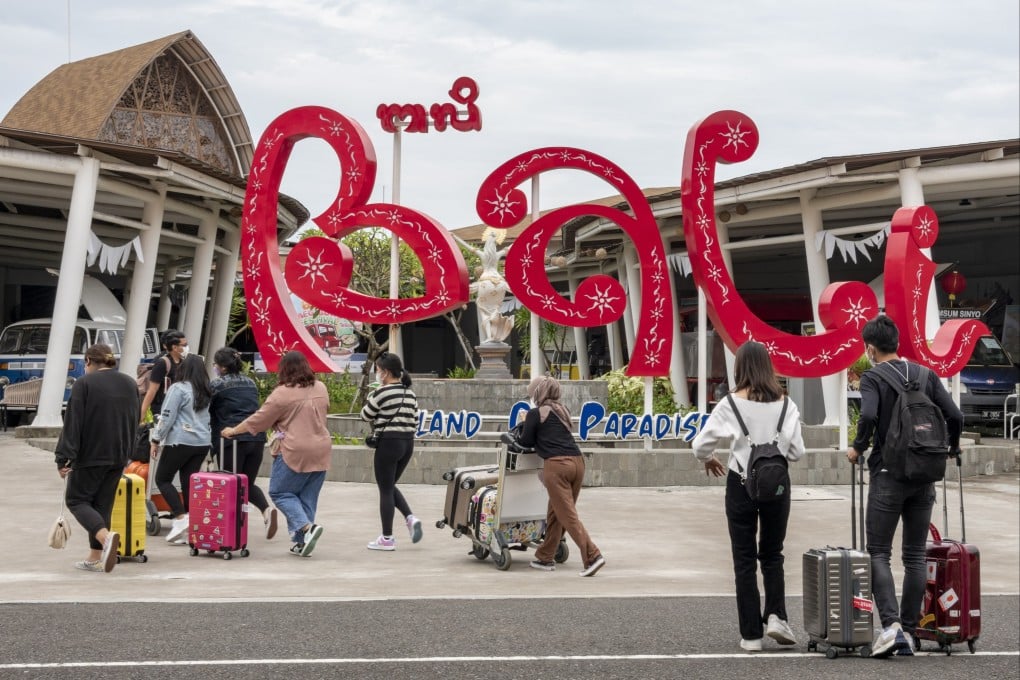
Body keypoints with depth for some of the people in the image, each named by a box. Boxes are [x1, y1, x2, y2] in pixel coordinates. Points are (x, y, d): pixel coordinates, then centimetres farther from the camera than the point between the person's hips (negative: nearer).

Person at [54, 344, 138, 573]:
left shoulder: (84, 384, -10)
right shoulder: (129, 384, 10)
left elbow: (73, 423, -14)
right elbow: (135, 422, 17)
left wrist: (64, 457, -13)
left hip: (91, 455, -6)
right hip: (118, 455, 6)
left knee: (77, 500, 5)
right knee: (103, 503, 13)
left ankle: (106, 536, -21)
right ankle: (95, 558, 13)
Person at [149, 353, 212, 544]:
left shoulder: (178, 388, -8)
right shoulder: (206, 392, 13)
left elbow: (167, 417, -10)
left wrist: (156, 441, -4)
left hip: (180, 442, -6)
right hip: (203, 443, 6)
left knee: (162, 479, 5)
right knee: (189, 483, 8)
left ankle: (181, 517, -11)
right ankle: (188, 529, 3)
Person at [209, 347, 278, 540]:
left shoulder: (216, 385, -1)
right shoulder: (251, 383, 16)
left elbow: (208, 413, 5)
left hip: (232, 439, -5)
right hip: (257, 437, 6)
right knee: (248, 483, 15)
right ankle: (267, 509, -10)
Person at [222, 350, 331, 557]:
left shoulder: (283, 393, -11)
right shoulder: (320, 388, 7)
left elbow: (259, 419, -4)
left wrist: (233, 431, 7)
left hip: (295, 452, -6)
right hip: (321, 451, 6)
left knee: (280, 492, 7)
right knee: (308, 497, 11)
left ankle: (307, 527, -11)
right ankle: (301, 543, 9)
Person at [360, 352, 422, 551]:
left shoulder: (382, 393, -12)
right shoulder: (410, 394, 9)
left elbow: (365, 415, -2)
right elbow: (415, 422, 10)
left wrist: (370, 398, 11)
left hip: (388, 443, -7)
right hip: (408, 443, 7)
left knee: (385, 490, 2)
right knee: (390, 486, 21)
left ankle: (387, 538, 6)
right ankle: (410, 518, 1)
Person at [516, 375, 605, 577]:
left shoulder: (535, 414, 2)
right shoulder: (562, 411, 21)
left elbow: (526, 442, 6)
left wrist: (525, 423, 26)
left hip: (556, 464, -7)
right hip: (577, 461, 7)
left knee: (567, 515, -7)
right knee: (555, 513, 16)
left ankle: (592, 556, -18)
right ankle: (545, 557, 23)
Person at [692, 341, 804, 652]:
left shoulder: (731, 404, -8)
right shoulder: (785, 404, -3)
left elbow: (701, 445, -9)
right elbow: (796, 451, 0)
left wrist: (709, 460, 13)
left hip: (741, 485, -2)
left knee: (744, 559, 6)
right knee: (772, 555, 18)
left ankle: (751, 634, 7)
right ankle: (775, 616, 0)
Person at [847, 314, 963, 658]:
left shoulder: (872, 378, -5)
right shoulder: (926, 375, 8)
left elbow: (868, 416, -22)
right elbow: (954, 416, 1)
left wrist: (858, 448, -5)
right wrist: (952, 447, 19)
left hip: (888, 476, -4)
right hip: (924, 476, 4)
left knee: (878, 553, 1)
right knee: (915, 555, 9)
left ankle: (891, 624, -16)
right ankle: (908, 631, 9)